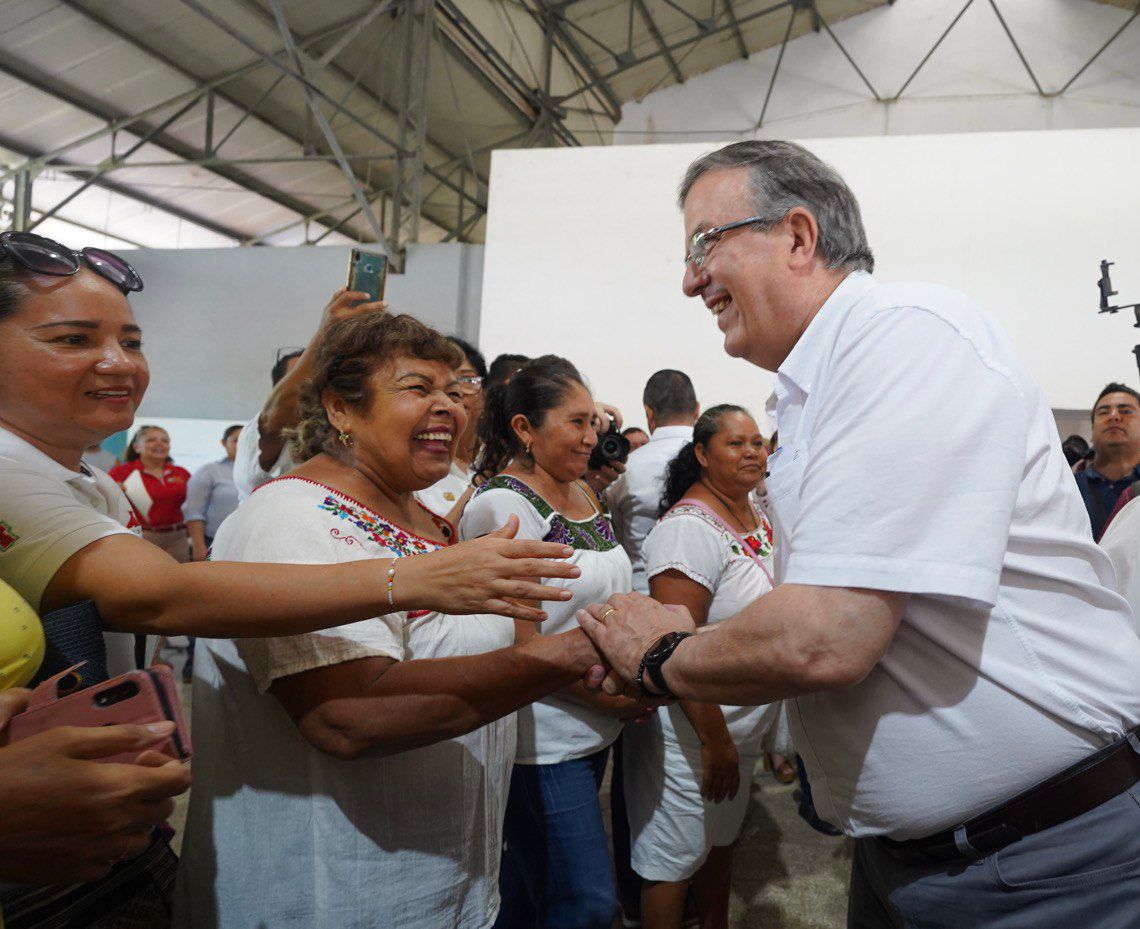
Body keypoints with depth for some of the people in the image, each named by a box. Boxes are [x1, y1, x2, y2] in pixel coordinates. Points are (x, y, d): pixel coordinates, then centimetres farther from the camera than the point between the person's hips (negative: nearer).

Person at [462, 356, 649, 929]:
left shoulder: (583, 493, 8)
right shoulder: (500, 506, -17)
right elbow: (519, 645, -20)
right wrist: (614, 697, -16)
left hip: (595, 730, 8)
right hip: (542, 741, -8)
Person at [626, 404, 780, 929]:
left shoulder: (758, 520, 6)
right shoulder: (689, 528, -23)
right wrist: (715, 744, -24)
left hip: (744, 728, 9)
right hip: (690, 734, -8)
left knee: (721, 840, 25)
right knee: (675, 861, 8)